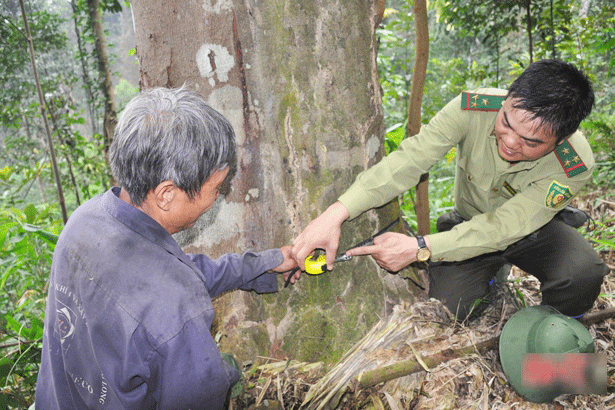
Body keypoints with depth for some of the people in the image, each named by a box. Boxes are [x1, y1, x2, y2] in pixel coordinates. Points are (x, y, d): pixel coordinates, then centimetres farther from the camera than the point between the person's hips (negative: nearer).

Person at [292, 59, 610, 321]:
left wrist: (419, 248, -42)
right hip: (469, 221, 1)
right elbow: (410, 159, -36)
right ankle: (489, 283, 19)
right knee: (445, 309, -18)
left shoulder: (576, 166, -31)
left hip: (532, 228, -1)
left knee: (582, 274, -31)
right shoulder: (473, 109, -30)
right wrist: (336, 213, -47)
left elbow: (502, 228, -33)